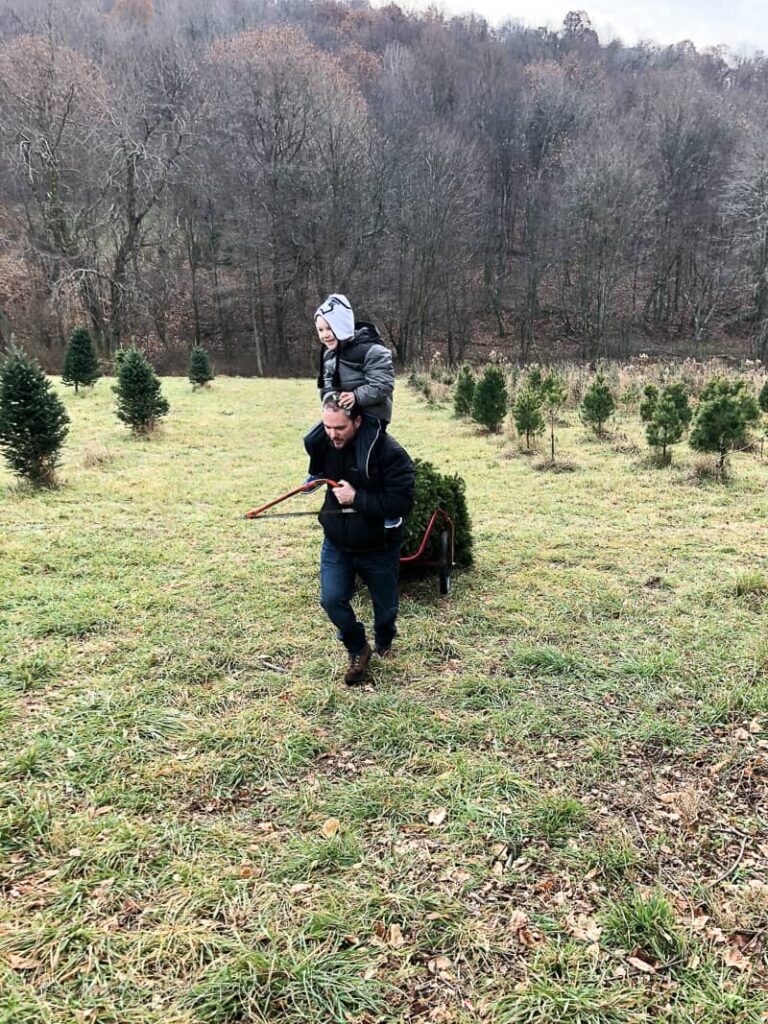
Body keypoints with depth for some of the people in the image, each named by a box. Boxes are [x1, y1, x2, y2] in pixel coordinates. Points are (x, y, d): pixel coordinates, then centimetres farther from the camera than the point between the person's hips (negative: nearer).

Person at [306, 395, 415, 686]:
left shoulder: (389, 453, -25)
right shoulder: (324, 444, -9)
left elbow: (402, 502, -28)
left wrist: (356, 498, -29)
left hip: (379, 548, -3)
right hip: (337, 544, 3)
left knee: (385, 606, 14)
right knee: (332, 599, -8)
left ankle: (384, 644, 49)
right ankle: (358, 651, 19)